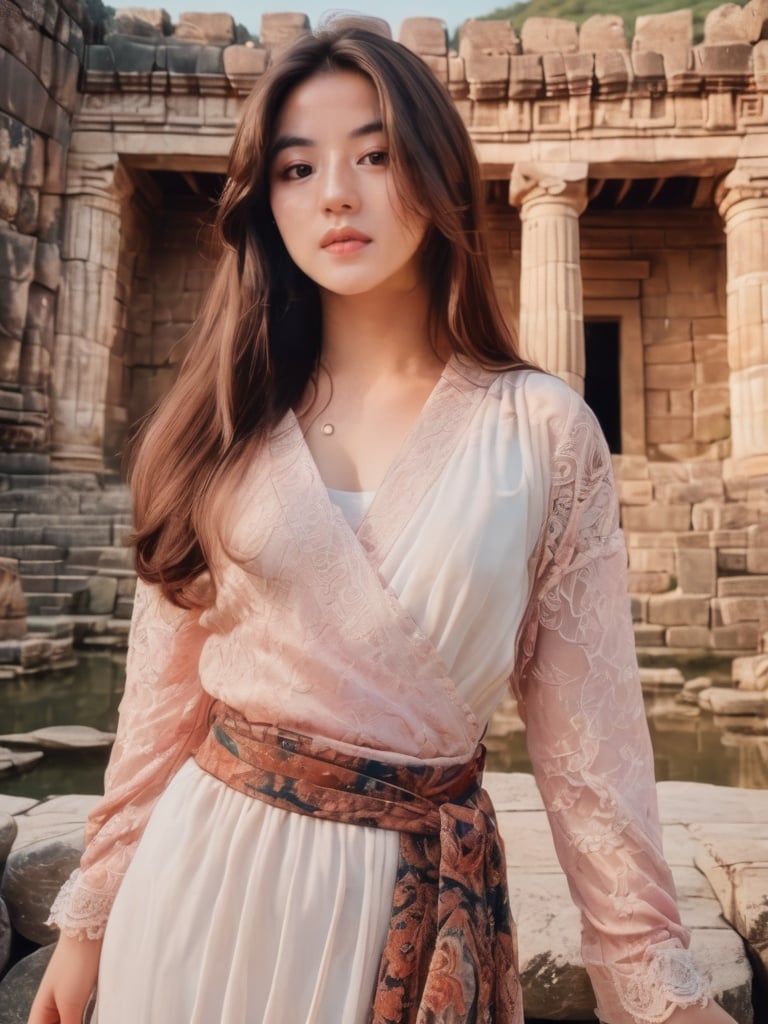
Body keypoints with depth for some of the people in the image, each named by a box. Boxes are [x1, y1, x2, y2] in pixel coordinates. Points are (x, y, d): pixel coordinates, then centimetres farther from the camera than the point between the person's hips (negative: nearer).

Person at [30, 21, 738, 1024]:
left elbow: (584, 722, -5)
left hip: (421, 895, -1)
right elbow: (163, 689, 3)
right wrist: (92, 913, 7)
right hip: (208, 873, 2)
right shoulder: (227, 424, -1)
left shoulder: (542, 430, -7)